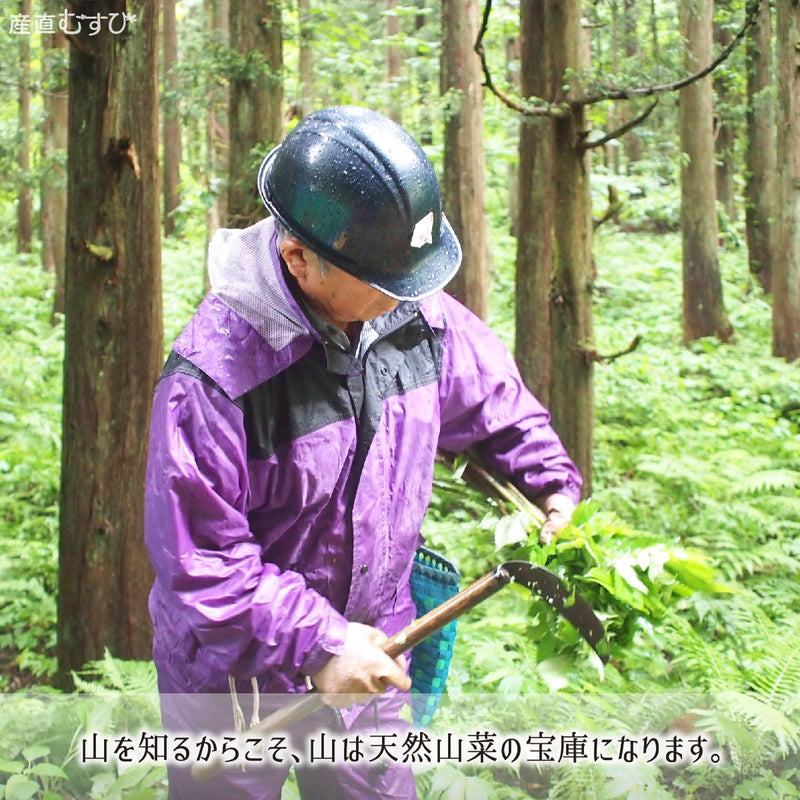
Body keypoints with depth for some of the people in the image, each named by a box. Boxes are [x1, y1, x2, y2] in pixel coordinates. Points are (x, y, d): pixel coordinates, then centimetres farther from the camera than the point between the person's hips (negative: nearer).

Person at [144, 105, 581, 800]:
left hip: (369, 650, 6)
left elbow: (491, 393, 12)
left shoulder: (415, 315, -10)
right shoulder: (216, 371, -30)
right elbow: (198, 558, -26)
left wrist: (549, 480, 2)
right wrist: (314, 643, -28)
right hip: (237, 672, -5)